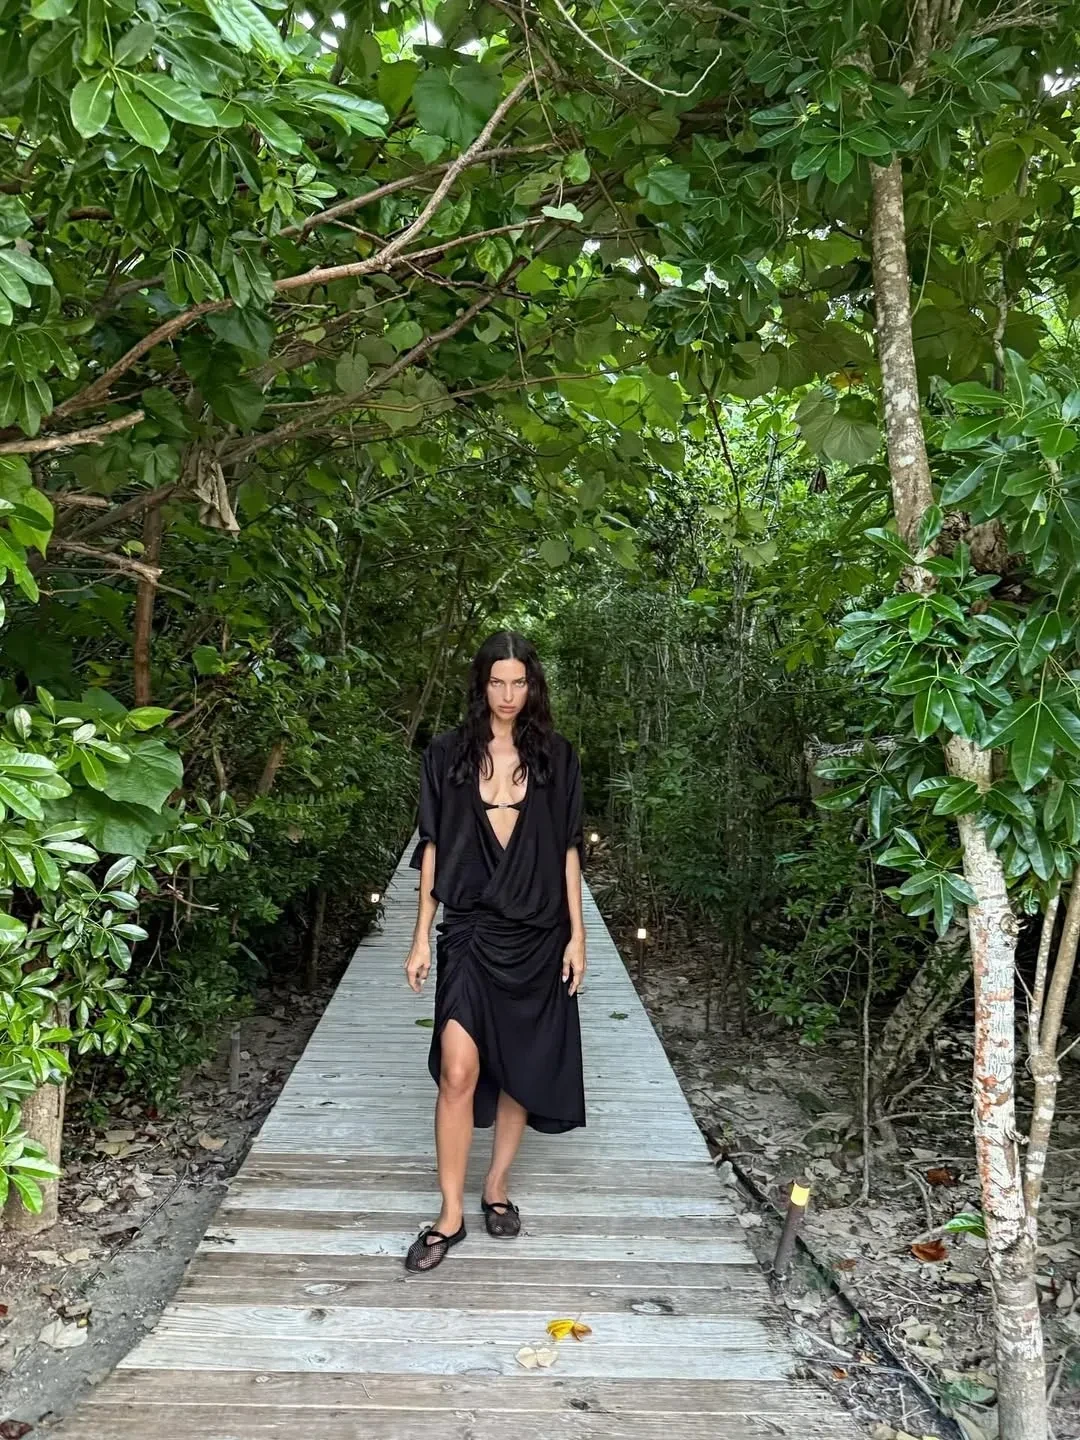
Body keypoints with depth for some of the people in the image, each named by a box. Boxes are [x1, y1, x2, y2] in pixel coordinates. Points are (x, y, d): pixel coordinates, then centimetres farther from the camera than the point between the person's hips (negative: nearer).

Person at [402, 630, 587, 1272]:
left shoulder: (555, 756, 2)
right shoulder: (448, 754, 1)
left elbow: (568, 850, 4)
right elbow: (433, 849, 4)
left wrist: (577, 934, 0)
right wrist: (422, 936, 2)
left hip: (537, 936, 1)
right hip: (470, 932, -1)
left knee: (522, 1069, 9)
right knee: (459, 1071, -8)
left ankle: (498, 1186, 29)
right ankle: (451, 1215, 5)